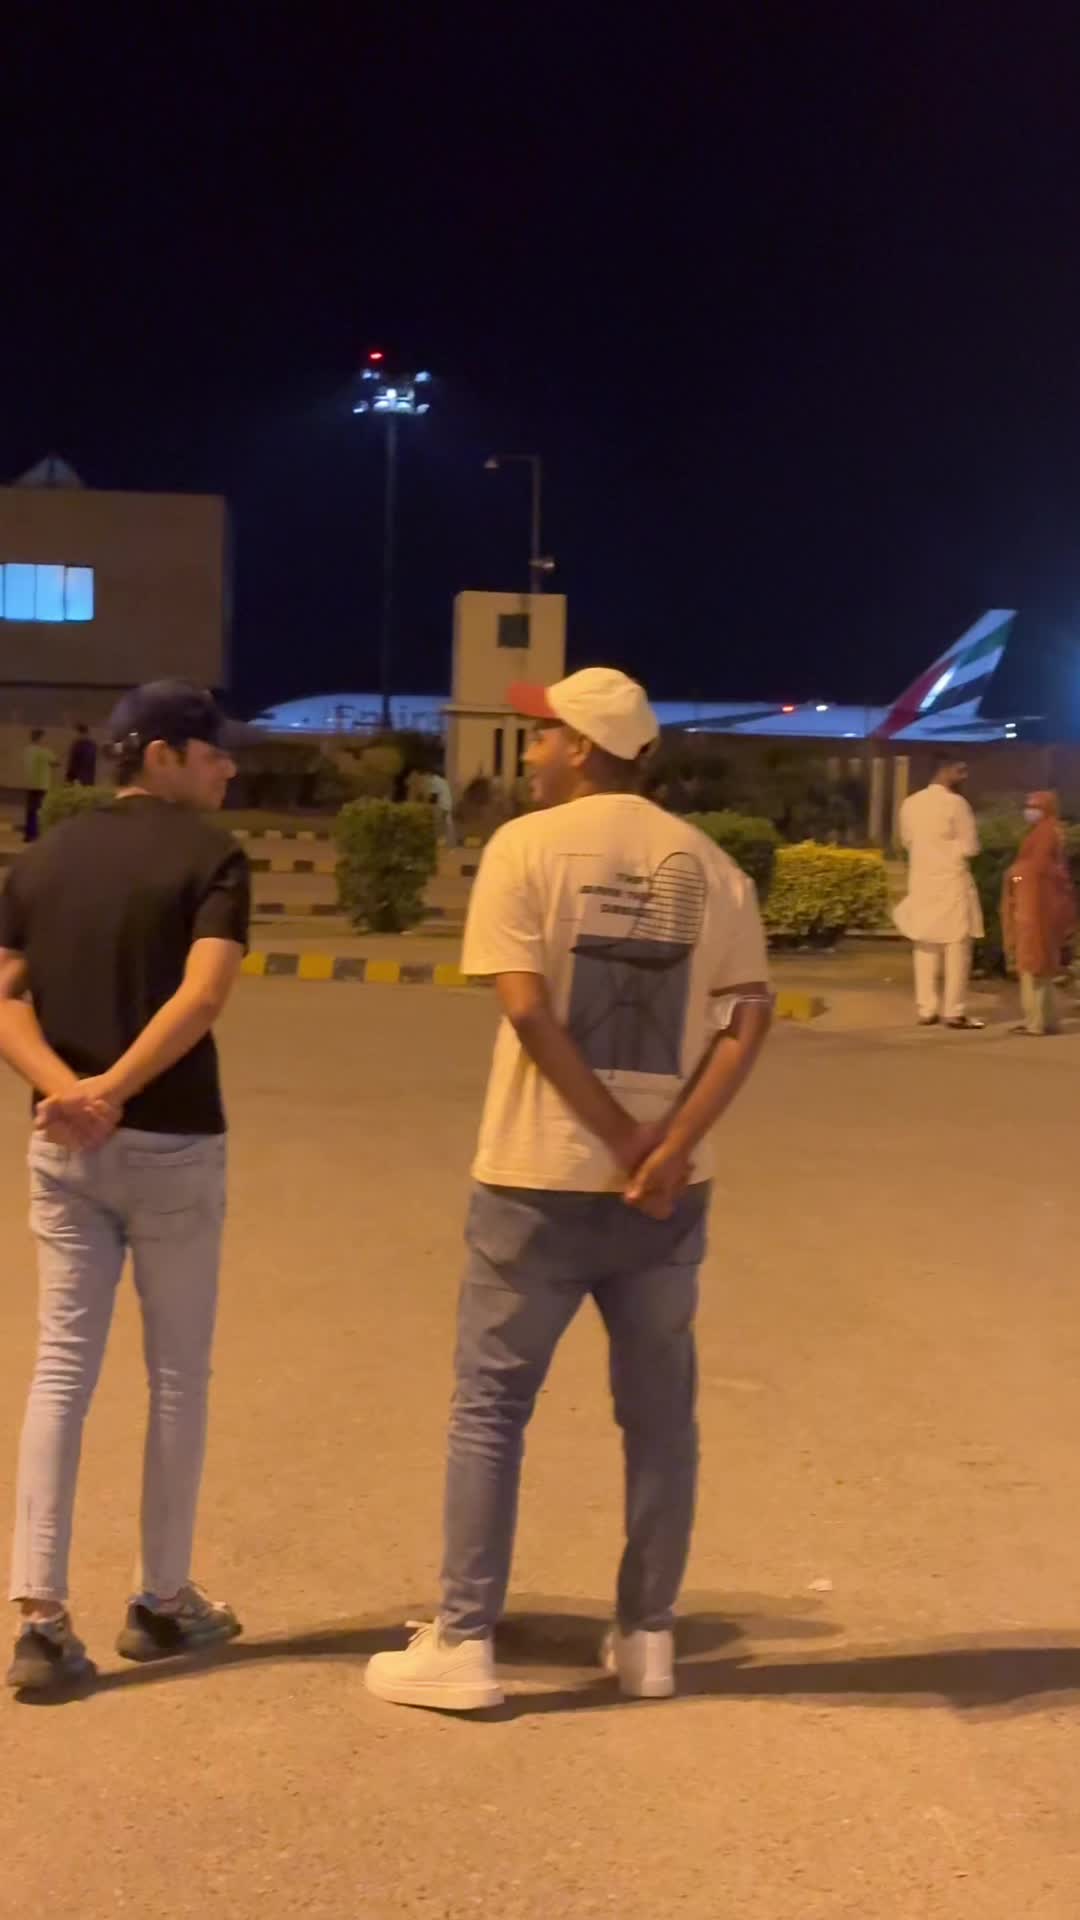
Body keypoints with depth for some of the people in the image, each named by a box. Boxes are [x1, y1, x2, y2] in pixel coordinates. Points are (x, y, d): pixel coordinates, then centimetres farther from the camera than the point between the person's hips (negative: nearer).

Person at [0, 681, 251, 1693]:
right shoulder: (210, 854, -6)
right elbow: (201, 995, -21)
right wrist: (110, 1091, -22)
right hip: (171, 1144, -5)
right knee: (176, 1372, 10)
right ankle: (163, 1600, 21)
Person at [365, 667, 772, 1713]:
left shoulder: (526, 846, -6)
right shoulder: (706, 863, 5)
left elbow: (527, 1008, -16)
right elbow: (749, 1014, -5)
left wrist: (622, 1141, -10)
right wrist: (668, 1149, -11)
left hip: (541, 1177, -4)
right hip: (668, 1185, 4)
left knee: (490, 1405, 6)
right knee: (659, 1408, 14)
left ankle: (462, 1645, 9)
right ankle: (646, 1636, 22)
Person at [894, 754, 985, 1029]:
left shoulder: (910, 803, 5)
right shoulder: (955, 803, -14)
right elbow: (970, 847, -12)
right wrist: (951, 847, 7)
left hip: (921, 883, 6)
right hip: (952, 884, -6)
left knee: (925, 950, 11)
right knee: (957, 950, 0)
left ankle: (926, 1010, 12)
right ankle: (954, 1012, 0)